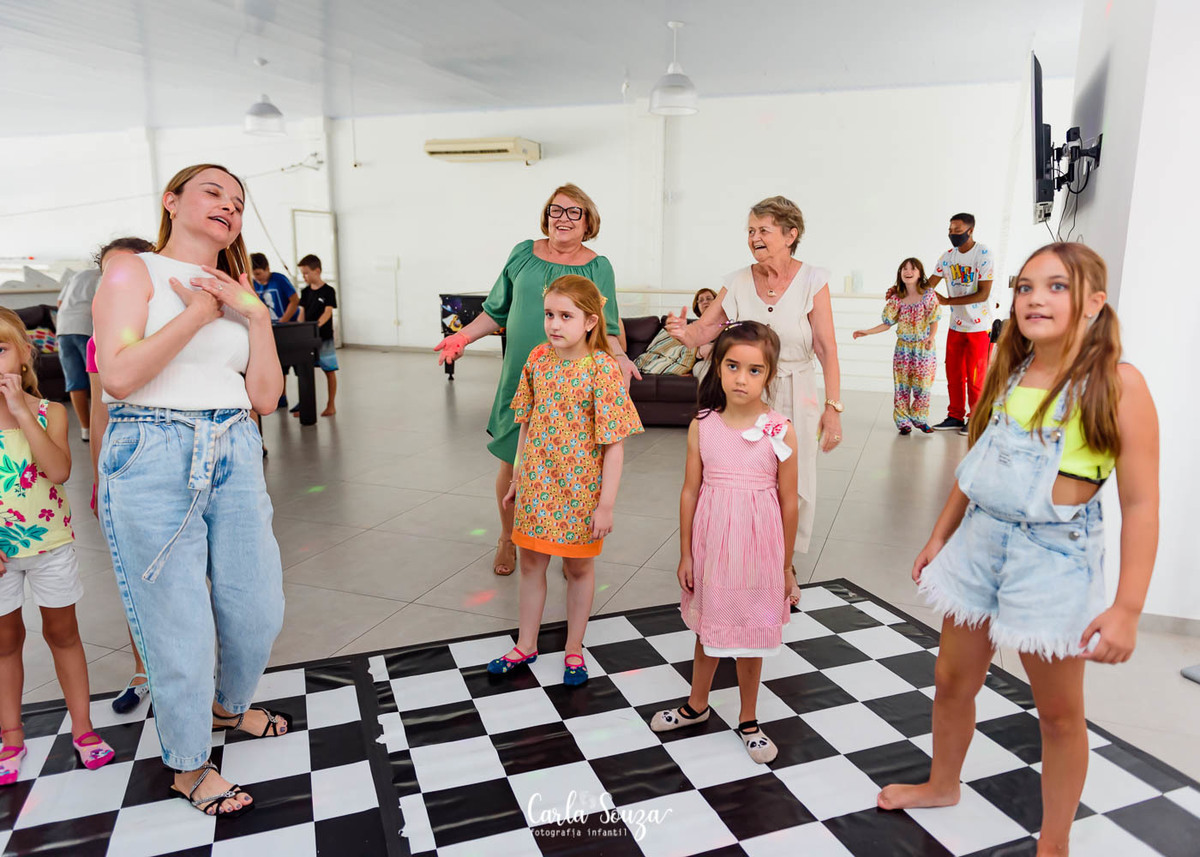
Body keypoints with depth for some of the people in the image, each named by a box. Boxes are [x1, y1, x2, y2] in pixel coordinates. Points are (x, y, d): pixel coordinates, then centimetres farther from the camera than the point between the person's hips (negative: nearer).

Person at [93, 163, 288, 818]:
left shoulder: (236, 293, 15)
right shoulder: (134, 272, 0)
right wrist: (196, 314, -10)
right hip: (153, 458, -5)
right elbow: (119, 376, -16)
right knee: (181, 626, 4)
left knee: (258, 609, 12)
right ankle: (188, 767, 26)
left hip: (235, 456, 6)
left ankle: (229, 705, 44)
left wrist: (256, 316, -3)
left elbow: (266, 397, 6)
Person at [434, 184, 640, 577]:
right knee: (512, 461, 6)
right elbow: (497, 310, 14)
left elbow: (605, 329, 3)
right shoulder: (523, 254, 7)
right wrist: (463, 335, 1)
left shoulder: (598, 267, 3)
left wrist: (620, 358, -16)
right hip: (520, 377, 2)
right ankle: (507, 538, 29)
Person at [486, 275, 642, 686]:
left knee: (578, 566, 13)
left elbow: (614, 445, -16)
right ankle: (526, 644, 35)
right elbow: (527, 424, 8)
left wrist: (606, 504, -16)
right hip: (536, 485, 5)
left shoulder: (602, 369, -17)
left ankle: (574, 649, 32)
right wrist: (518, 479, 11)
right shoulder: (537, 359, -2)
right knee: (530, 561, 16)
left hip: (579, 490, -4)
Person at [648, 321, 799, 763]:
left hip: (758, 547, -2)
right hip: (711, 543, 2)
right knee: (708, 627, 20)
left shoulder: (780, 432, -11)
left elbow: (789, 502, -4)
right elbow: (690, 490, 0)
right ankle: (696, 705, 43)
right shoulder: (703, 425, -6)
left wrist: (786, 567, 1)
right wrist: (685, 554, 2)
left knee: (750, 635, 13)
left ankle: (748, 720, 36)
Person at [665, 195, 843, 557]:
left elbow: (827, 349, -10)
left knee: (793, 487, 6)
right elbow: (701, 331, -2)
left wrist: (833, 407, -14)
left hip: (795, 396, -1)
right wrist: (683, 331, -26)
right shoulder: (738, 282, -1)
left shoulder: (812, 280, -7)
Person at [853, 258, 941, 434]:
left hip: (924, 347, -1)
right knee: (902, 386, 3)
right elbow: (888, 323, 5)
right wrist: (867, 332, -2)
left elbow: (934, 321, -1)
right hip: (903, 347, 1)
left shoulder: (929, 294, -4)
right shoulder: (897, 298, 0)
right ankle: (903, 421, 13)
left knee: (923, 386, 1)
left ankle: (918, 418, 19)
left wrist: (931, 337, -17)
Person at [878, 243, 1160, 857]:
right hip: (980, 543, 6)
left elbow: (1140, 504, -15)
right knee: (953, 679, 19)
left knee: (1058, 711, 12)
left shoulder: (1118, 384, -15)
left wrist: (1128, 608, -18)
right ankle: (941, 785, 44)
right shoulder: (1009, 374, 4)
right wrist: (940, 535, 17)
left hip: (1054, 558, -5)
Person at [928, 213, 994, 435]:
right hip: (956, 325, 6)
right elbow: (928, 286, 9)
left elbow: (983, 293, -18)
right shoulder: (948, 256, 6)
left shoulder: (983, 254, -12)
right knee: (953, 374, 9)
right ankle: (955, 417, 20)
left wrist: (948, 301, -21)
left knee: (975, 376, -1)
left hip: (978, 327, -6)